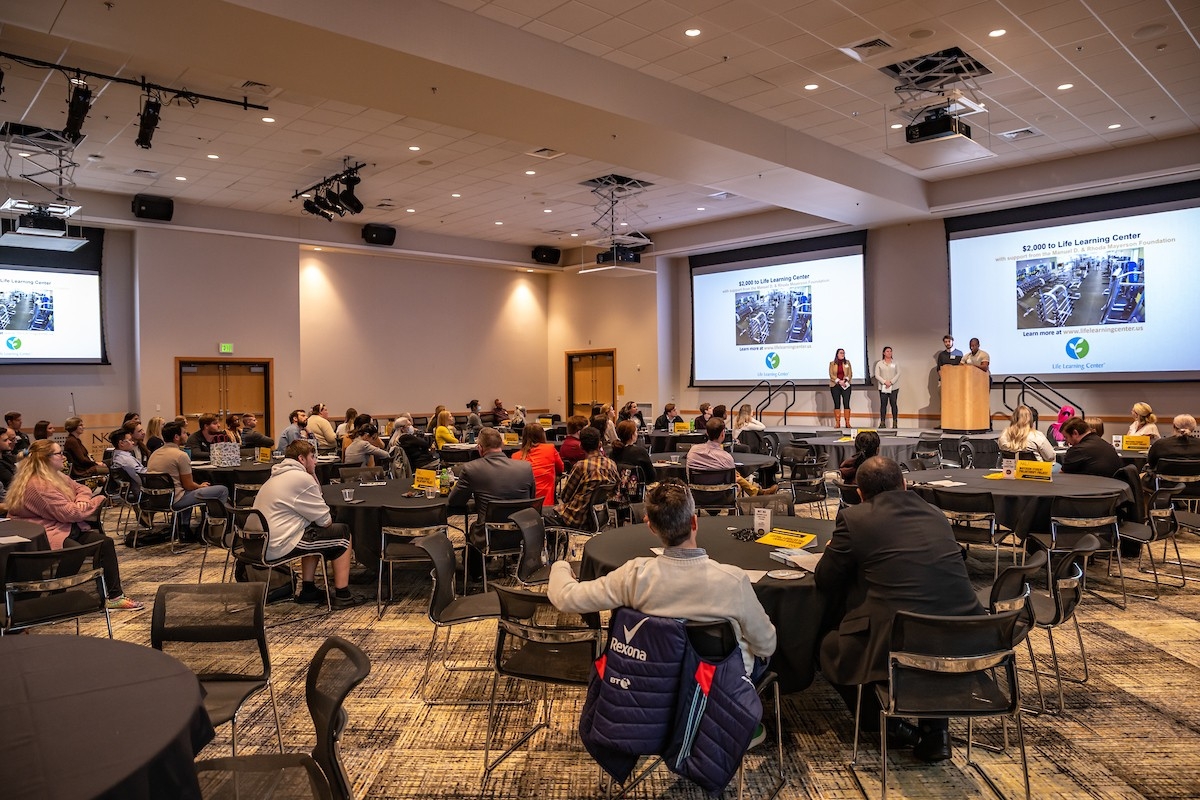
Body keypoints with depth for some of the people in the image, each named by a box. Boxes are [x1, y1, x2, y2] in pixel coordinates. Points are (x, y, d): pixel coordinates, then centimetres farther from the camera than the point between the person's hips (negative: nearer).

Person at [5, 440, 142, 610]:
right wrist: (97, 501, -10)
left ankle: (115, 595, -9)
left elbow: (80, 488, 19)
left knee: (106, 542, -7)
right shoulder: (36, 485, -20)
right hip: (48, 535, -10)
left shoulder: (55, 475, 12)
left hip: (67, 528, 10)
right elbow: (67, 512, -23)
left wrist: (82, 499, -7)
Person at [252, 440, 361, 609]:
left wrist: (313, 475, 11)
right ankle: (342, 596, 6)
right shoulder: (301, 478, -15)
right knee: (342, 533, 2)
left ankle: (308, 590, 28)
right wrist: (328, 521, 11)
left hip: (262, 545, 10)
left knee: (314, 531, 30)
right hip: (280, 547, -10)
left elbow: (313, 510, 18)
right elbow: (325, 520, -12)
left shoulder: (277, 476, 18)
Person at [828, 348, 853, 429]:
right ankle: (837, 423, 2)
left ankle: (847, 423, -4)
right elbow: (831, 374, -2)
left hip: (846, 386, 1)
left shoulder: (847, 362, 9)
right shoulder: (832, 363, 6)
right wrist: (839, 381, -14)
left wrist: (845, 380, -12)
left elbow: (850, 374, 4)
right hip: (835, 386, 0)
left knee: (846, 403, -5)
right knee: (837, 404, 0)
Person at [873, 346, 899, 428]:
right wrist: (885, 382, -13)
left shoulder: (895, 363, 8)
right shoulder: (879, 363, 7)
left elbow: (898, 373, 1)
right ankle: (882, 422, 1)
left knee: (893, 403, -3)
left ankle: (895, 423, -1)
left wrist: (891, 382, -12)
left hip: (894, 387, 0)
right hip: (883, 387, 0)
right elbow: (877, 375, 0)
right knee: (883, 404, -1)